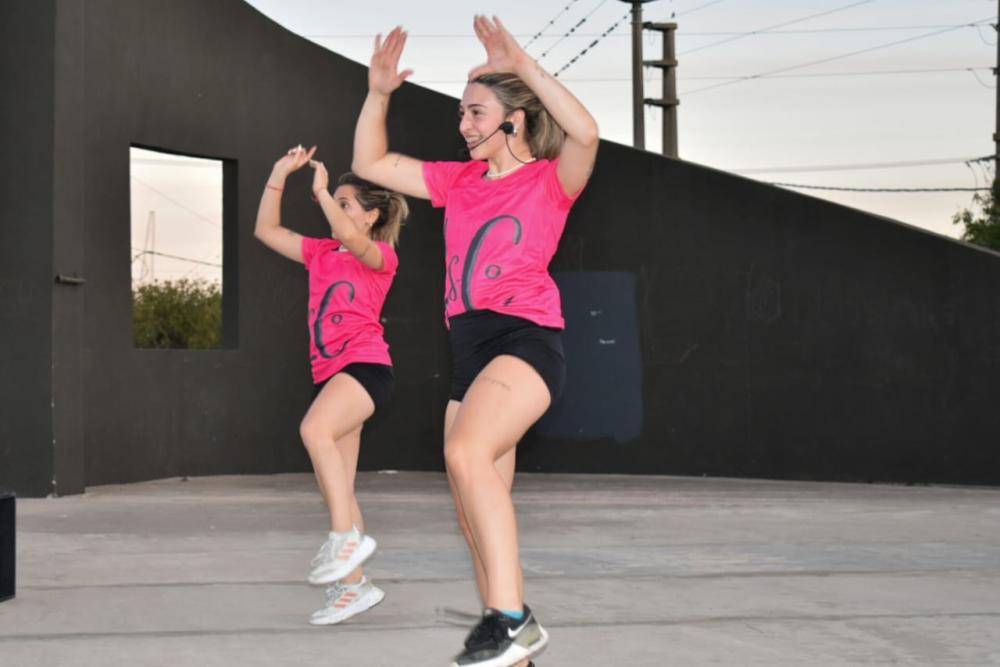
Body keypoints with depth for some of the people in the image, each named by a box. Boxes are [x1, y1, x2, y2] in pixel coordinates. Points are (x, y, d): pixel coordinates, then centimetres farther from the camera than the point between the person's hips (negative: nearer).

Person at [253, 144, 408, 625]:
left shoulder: (380, 255, -1)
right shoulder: (321, 254, 18)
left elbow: (351, 237, -23)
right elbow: (267, 231, 13)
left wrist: (322, 191, -13)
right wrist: (279, 176, 7)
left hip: (366, 364, -8)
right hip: (329, 373, 8)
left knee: (315, 429, -35)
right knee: (332, 486, 6)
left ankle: (346, 536, -30)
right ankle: (354, 584, 13)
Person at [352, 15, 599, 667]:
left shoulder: (551, 179, 2)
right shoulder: (461, 180, 18)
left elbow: (586, 133, -21)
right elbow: (372, 163, 24)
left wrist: (524, 66, -19)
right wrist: (379, 93, 11)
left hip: (527, 337, -8)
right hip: (470, 347, 8)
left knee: (466, 452, -32)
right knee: (477, 514, 8)